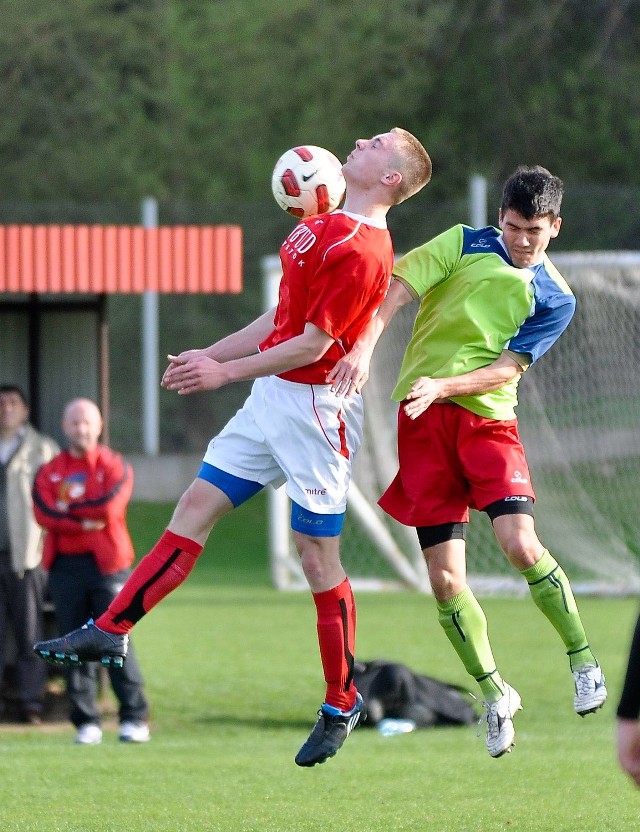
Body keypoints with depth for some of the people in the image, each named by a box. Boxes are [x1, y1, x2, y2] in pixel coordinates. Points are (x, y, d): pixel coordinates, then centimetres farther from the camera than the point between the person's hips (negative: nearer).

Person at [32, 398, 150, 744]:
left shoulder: (115, 467, 5)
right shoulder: (49, 472, 11)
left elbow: (110, 507, -13)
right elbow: (44, 513, -5)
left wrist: (68, 508, -4)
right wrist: (84, 521, -14)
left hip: (106, 563, -3)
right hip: (64, 565, 3)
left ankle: (134, 718, -5)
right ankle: (86, 721, 3)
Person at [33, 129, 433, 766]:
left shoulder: (362, 250, -18)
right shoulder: (324, 226, 12)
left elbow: (313, 343, -17)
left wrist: (226, 371, -12)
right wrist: (210, 355, 20)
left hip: (314, 408, -9)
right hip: (272, 401, 9)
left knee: (317, 555, -3)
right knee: (197, 506, 6)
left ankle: (341, 702, 8)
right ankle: (109, 631, 6)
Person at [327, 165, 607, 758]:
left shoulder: (554, 299, 5)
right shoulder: (465, 244, 6)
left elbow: (508, 367, -5)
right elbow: (398, 287, -4)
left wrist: (442, 385, -21)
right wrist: (364, 347, -20)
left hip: (488, 417, -1)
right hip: (423, 421, 1)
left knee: (520, 545, -22)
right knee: (445, 580, -2)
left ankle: (583, 659, -2)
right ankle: (495, 696, 14)